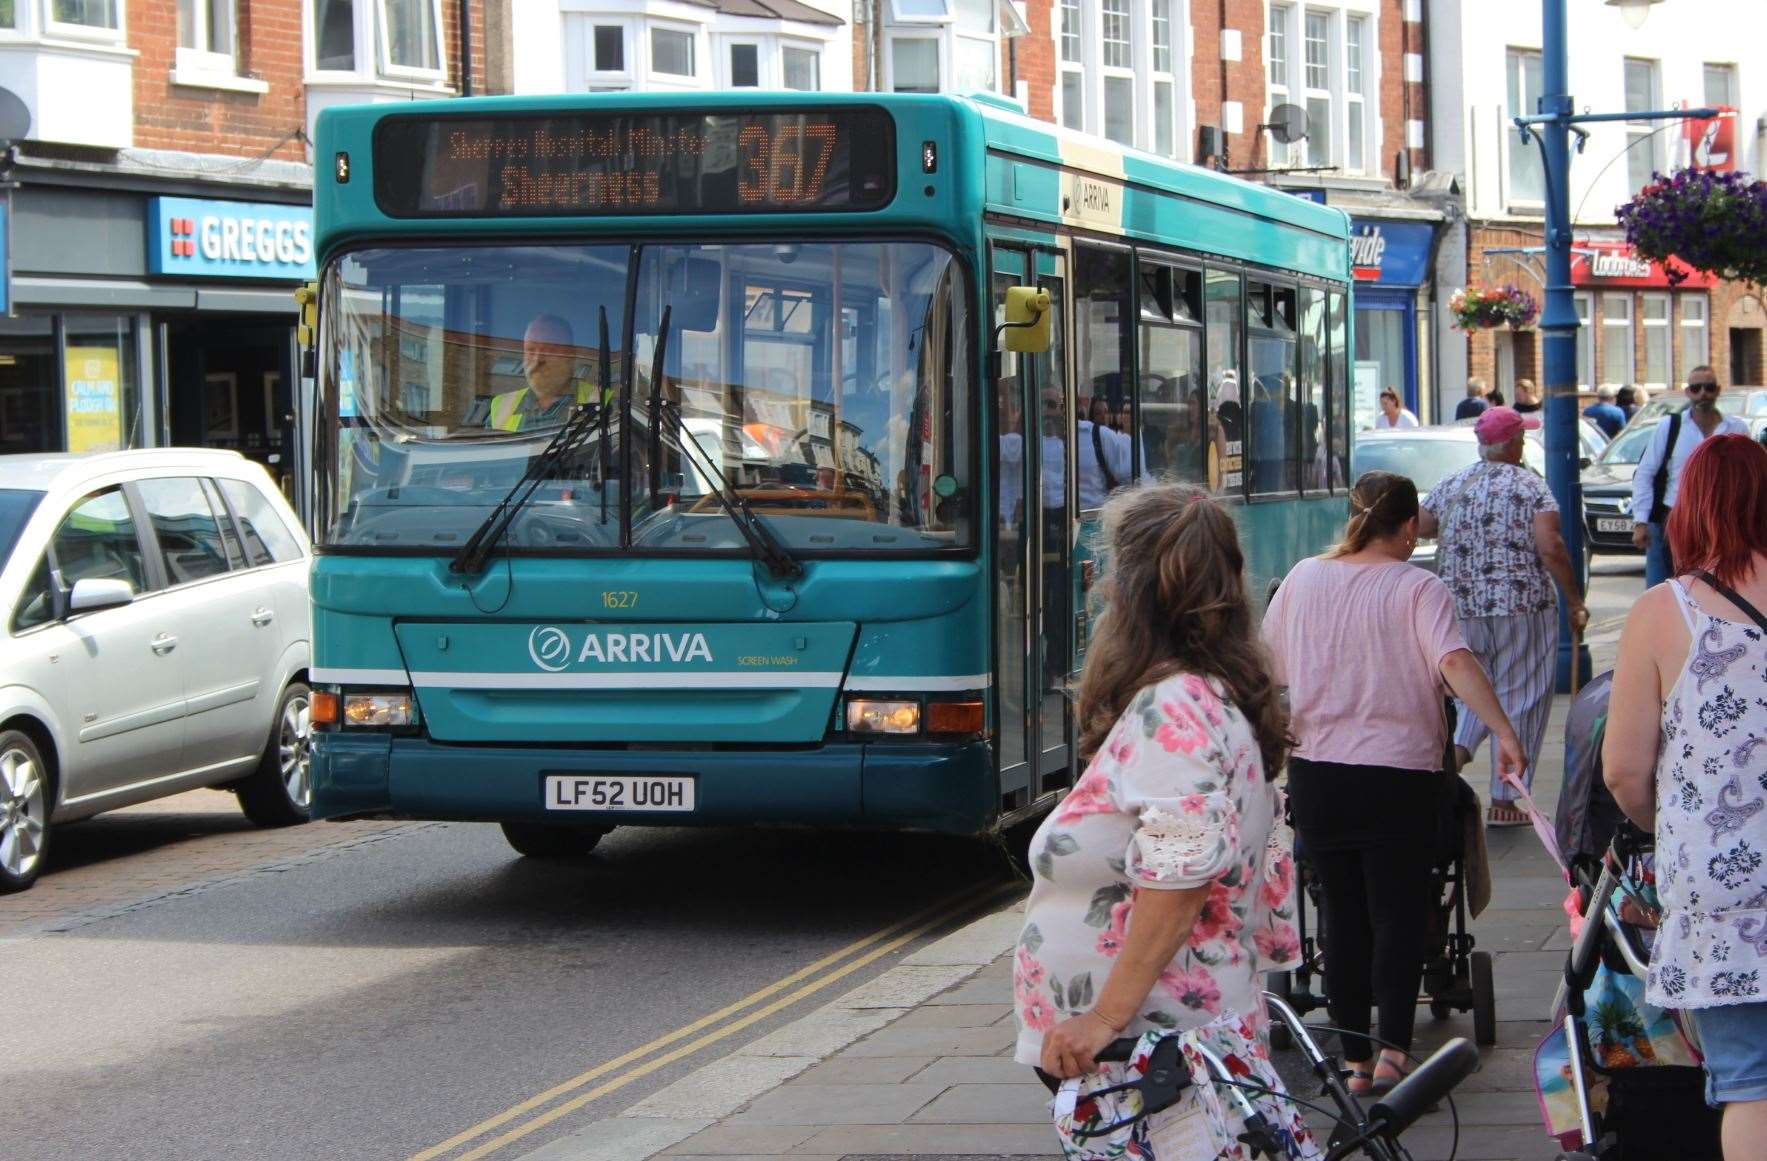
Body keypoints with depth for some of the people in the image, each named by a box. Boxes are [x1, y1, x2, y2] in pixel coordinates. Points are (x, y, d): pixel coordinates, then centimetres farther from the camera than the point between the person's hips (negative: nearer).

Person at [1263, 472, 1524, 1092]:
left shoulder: (1303, 580, 6)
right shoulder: (1418, 588, -5)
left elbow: (1266, 670, 13)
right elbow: (1455, 662, -21)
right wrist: (1503, 731, -25)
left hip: (1315, 775, 3)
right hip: (1398, 773, -3)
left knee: (1343, 917, 11)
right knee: (1398, 913, 2)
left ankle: (1354, 1059, 13)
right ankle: (1394, 1050, -12)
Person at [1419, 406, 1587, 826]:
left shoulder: (1450, 487, 6)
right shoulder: (1530, 487, -7)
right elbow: (1550, 547, -16)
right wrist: (1574, 600, -7)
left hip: (1462, 608, 4)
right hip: (1523, 605, -4)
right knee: (1520, 699, 4)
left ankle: (1459, 745, -6)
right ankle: (1504, 800, 5)